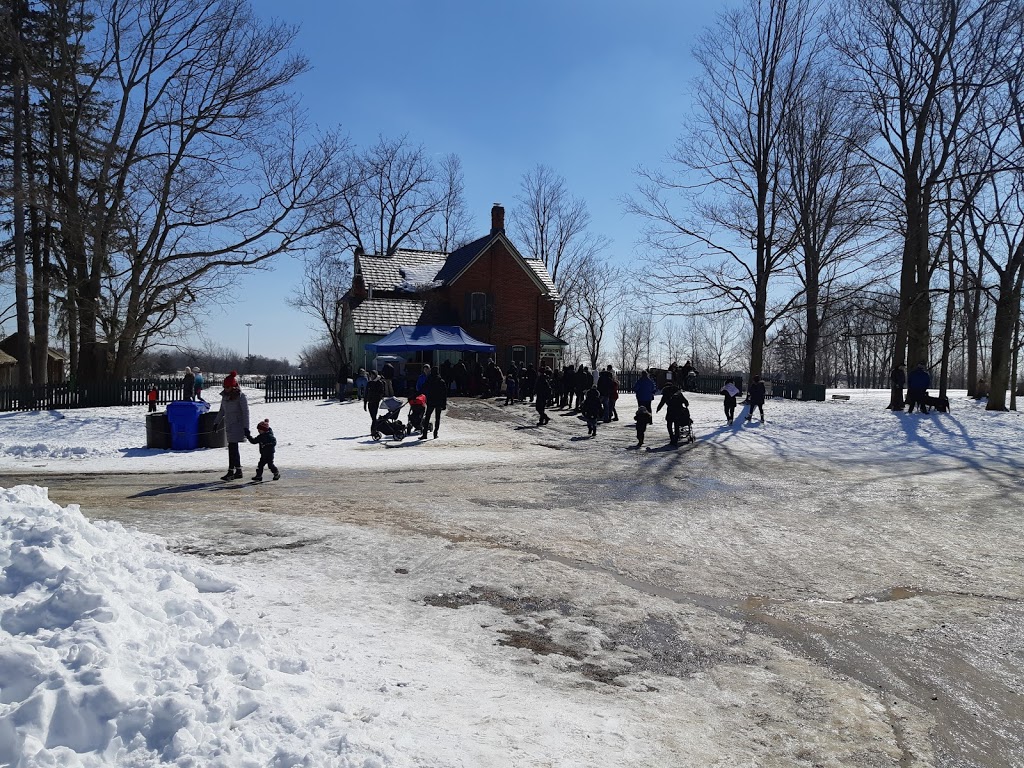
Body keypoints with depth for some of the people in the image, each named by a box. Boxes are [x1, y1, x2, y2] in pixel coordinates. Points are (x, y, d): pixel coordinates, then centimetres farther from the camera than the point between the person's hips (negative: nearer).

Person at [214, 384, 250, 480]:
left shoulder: (240, 396, -11)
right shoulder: (225, 395, 10)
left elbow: (245, 412, -13)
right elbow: (222, 411, 23)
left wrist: (246, 427, -17)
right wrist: (216, 422, 23)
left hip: (237, 425, -8)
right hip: (228, 425, 8)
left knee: (232, 447, -10)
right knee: (234, 448, 10)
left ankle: (231, 472, -6)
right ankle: (238, 471, 16)